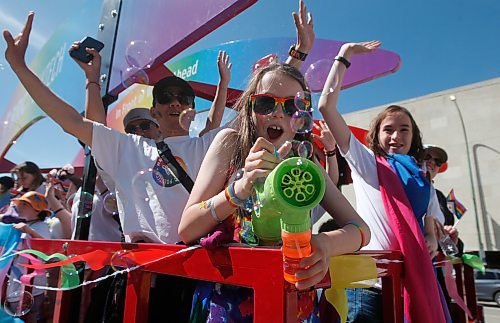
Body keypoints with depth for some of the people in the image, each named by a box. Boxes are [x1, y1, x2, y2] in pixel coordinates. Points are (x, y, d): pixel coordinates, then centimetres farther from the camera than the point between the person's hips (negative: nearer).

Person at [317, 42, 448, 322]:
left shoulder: (423, 180, 17)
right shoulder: (366, 161, 2)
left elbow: (430, 228, 23)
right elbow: (326, 105, -6)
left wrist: (432, 241, -2)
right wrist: (345, 54, 0)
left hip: (417, 279, 5)